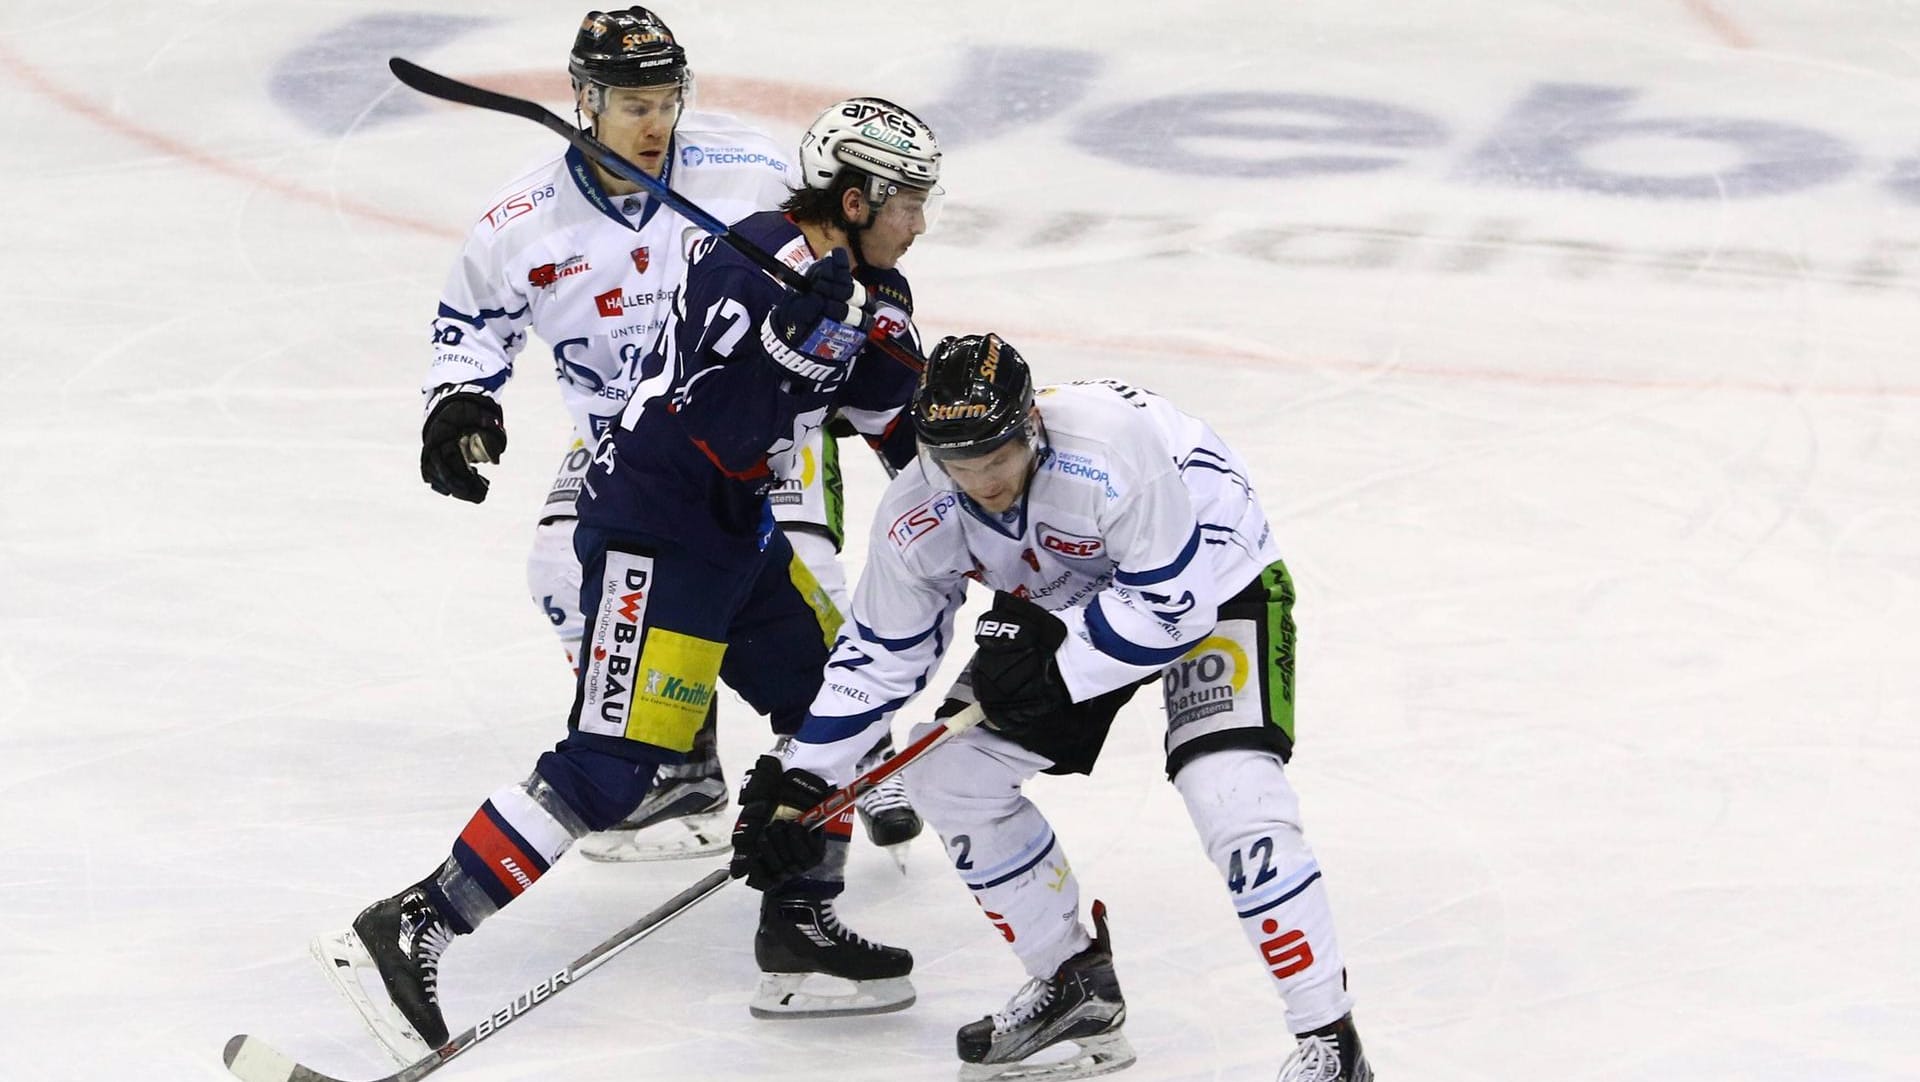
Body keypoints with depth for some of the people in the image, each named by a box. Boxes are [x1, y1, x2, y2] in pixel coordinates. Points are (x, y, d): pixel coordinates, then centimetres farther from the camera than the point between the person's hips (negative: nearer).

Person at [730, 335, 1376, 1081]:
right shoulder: (919, 515, -18)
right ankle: (1077, 986, 14)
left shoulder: (1111, 446, -38)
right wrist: (795, 781, -10)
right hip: (1076, 604, 7)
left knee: (1233, 799, -26)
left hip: (1216, 584, -7)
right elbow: (878, 655, -6)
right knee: (947, 773, -2)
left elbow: (1173, 604, -31)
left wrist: (1054, 661, -33)